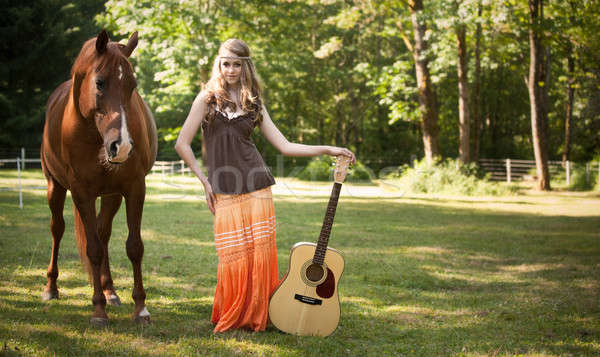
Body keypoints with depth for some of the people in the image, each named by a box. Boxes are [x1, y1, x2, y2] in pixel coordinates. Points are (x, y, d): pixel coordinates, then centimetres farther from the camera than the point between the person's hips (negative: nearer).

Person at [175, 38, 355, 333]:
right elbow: (182, 144, 3)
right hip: (224, 192, -2)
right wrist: (204, 181, 1)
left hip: (256, 188, 2)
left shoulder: (253, 104, 13)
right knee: (233, 257, -5)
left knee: (261, 253, -3)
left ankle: (256, 317, 11)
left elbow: (284, 146, 10)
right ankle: (230, 318, 13)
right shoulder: (207, 99, 6)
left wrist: (328, 150, 4)